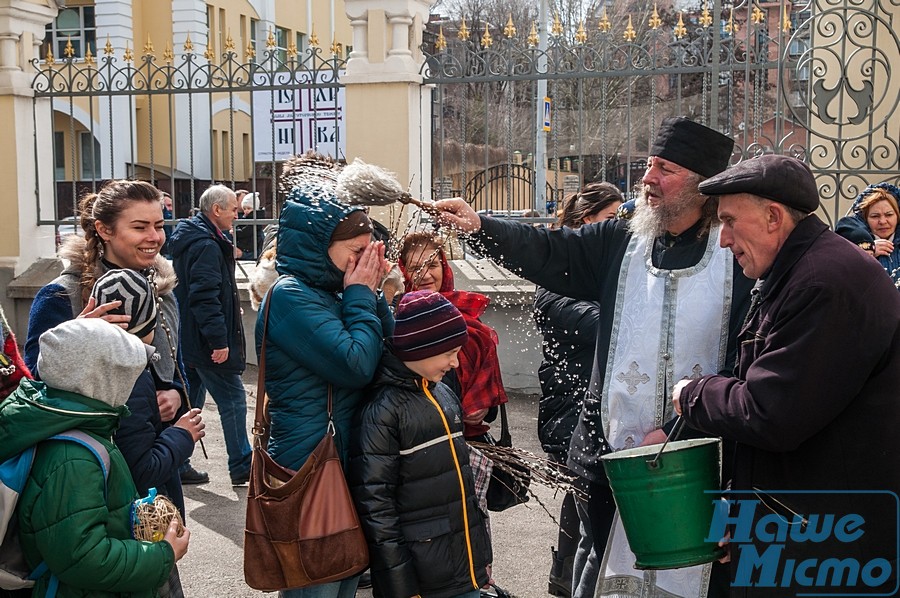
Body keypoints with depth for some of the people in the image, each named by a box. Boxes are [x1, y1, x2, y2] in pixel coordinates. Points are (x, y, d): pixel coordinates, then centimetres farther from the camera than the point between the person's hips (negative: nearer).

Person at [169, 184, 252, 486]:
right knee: (233, 400, -1)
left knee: (190, 402, 16)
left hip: (188, 341, 10)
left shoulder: (188, 239, 14)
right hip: (205, 344, -10)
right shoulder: (207, 246, -19)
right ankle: (241, 467, 8)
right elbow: (205, 297, -26)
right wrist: (219, 340, -26)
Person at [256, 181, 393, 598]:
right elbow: (357, 366, -24)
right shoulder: (291, 296, -17)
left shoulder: (330, 294, 10)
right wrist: (361, 295, -12)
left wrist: (372, 293, -1)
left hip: (345, 463, 9)